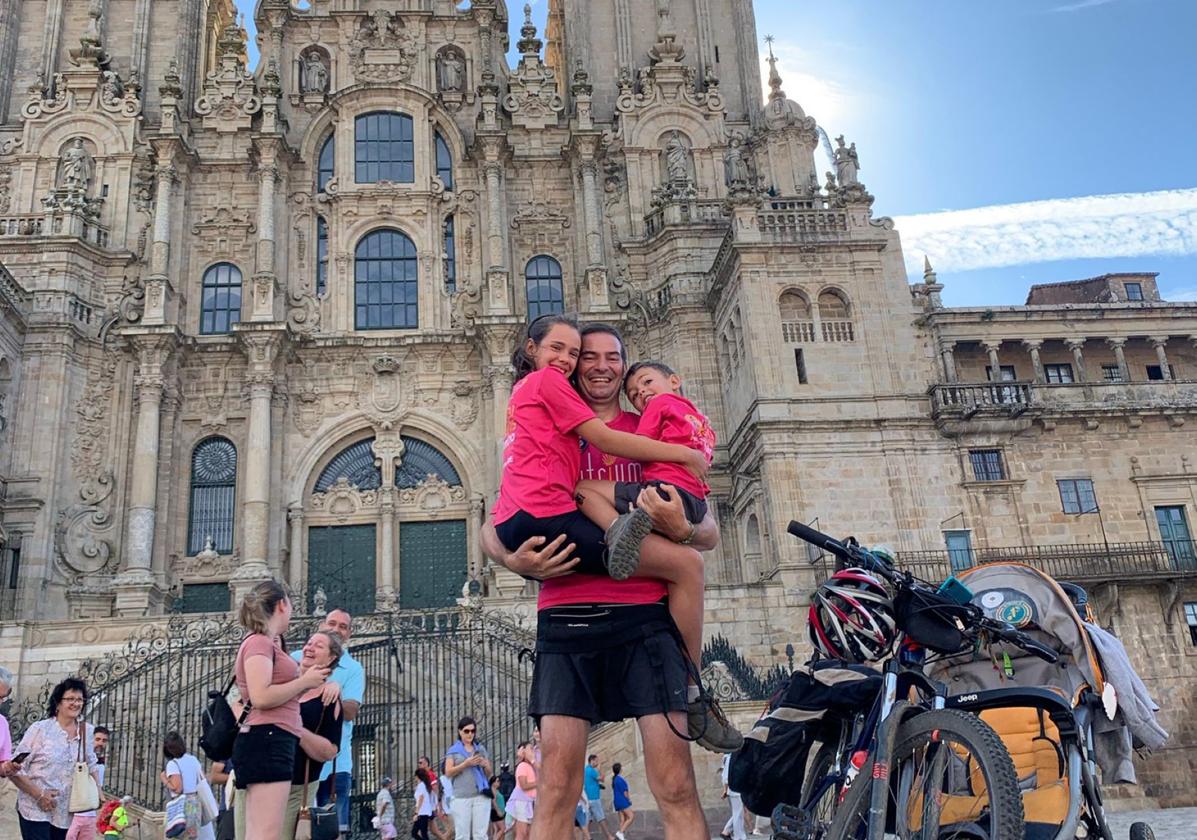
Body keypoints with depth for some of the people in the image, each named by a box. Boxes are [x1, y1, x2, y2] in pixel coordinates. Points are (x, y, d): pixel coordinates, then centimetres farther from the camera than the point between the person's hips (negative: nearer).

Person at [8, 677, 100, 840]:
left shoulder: (86, 732, 5)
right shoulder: (40, 729, -8)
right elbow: (15, 769, -8)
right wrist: (39, 794, -15)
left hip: (67, 813, 4)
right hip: (36, 810, -4)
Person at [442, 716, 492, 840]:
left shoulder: (481, 749, 16)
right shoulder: (453, 750, 9)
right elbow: (448, 772, -1)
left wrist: (485, 765, -3)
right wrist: (466, 763, -12)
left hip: (481, 796, 2)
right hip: (461, 797, -2)